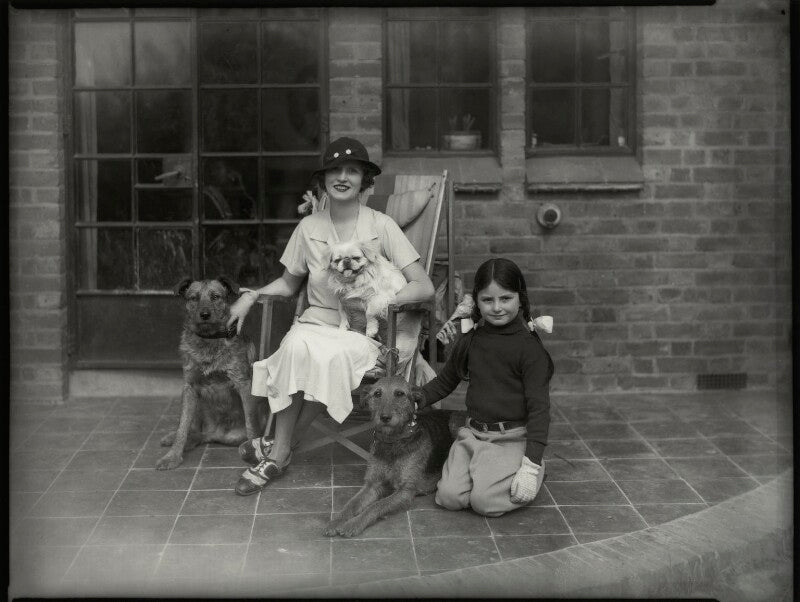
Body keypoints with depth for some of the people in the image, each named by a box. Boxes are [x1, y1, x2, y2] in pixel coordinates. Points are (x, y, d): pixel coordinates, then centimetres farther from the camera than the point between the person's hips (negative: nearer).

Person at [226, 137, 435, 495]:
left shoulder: (380, 225, -3)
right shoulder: (309, 227, 6)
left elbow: (424, 288, -7)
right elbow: (289, 284, 20)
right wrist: (251, 296, 4)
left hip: (363, 332, -2)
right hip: (317, 322, 2)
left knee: (330, 356, -35)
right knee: (297, 345, -33)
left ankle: (278, 450, -17)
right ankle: (280, 452, -21)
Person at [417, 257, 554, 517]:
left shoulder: (530, 348, -11)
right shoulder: (469, 342, 6)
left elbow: (538, 408, -12)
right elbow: (444, 382, 21)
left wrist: (531, 465, -17)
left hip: (513, 439, -4)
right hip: (473, 434, 5)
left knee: (484, 501, -20)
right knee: (449, 497, -13)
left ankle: (537, 472, 8)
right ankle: (486, 470, 16)